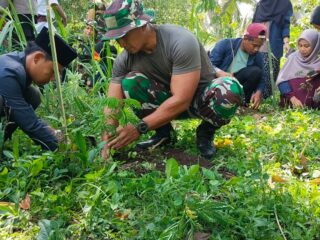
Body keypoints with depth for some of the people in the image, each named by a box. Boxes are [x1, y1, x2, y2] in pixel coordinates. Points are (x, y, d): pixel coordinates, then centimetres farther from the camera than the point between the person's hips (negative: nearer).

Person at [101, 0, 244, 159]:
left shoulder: (181, 41, -30)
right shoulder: (124, 59, -14)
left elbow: (182, 100, -35)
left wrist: (140, 128, -38)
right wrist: (107, 140, -30)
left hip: (201, 98, -3)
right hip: (167, 102, 4)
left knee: (229, 90, -38)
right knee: (128, 82, -24)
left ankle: (206, 132, -7)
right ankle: (163, 131, -3)